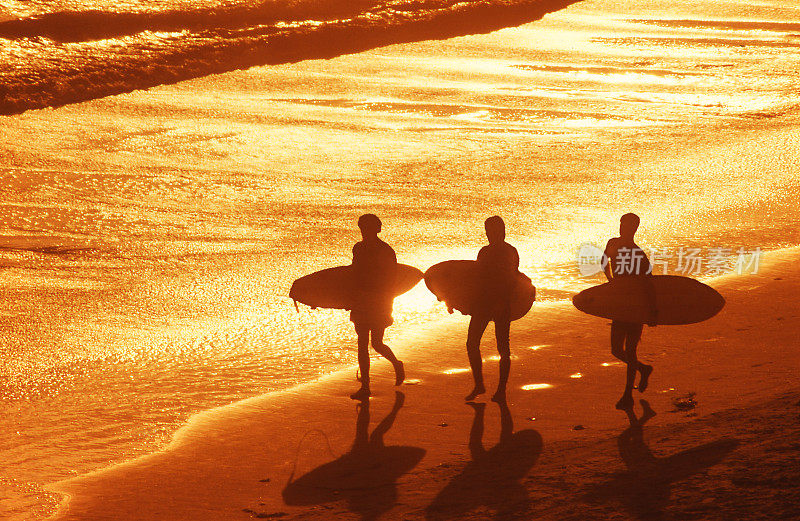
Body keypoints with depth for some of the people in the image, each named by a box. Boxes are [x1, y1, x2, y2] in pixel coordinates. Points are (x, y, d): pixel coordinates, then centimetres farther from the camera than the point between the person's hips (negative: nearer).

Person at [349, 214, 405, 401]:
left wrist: (387, 307, -12)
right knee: (362, 344, 3)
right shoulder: (359, 248, 8)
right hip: (361, 304, 5)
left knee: (376, 343, -1)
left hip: (379, 303, -5)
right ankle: (365, 387, 8)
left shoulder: (386, 252, -9)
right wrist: (351, 300, 12)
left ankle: (397, 364, 28)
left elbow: (390, 282, -8)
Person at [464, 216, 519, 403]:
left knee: (503, 348, 0)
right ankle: (478, 385, 9)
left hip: (502, 305, -5)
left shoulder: (510, 252, -6)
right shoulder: (484, 251, 13)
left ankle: (501, 390, 5)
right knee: (472, 344, 2)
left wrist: (501, 303, -14)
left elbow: (510, 281, -10)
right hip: (482, 303, 5)